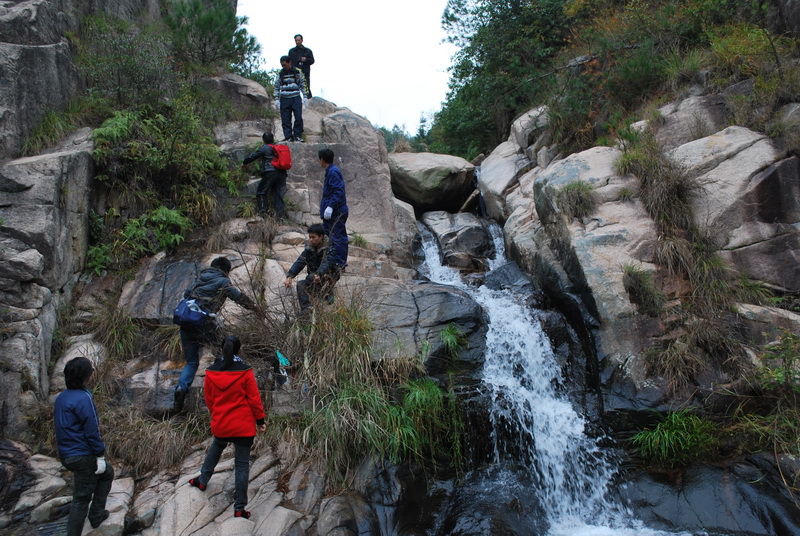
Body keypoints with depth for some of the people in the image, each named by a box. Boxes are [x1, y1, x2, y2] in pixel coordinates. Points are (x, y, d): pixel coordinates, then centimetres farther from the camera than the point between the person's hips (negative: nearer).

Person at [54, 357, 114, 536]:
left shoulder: (61, 397, 8)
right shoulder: (83, 398, -20)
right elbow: (92, 432, -20)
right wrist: (100, 455, -14)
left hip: (67, 454, 9)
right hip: (83, 455, -9)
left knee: (107, 473, 24)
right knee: (82, 498, 4)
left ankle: (96, 515, 28)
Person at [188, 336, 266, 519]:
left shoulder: (211, 372, -4)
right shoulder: (245, 372, -14)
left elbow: (208, 399, 7)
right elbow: (254, 398, -10)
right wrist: (260, 420, 2)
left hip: (220, 424, 3)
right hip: (243, 425, -3)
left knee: (215, 449, 34)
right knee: (242, 464, 4)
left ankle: (203, 480, 46)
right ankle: (239, 508, 7)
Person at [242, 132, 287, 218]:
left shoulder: (265, 148, -1)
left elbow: (253, 156, 6)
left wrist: (244, 163, 23)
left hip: (270, 173, -5)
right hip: (282, 173, 5)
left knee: (261, 191, 9)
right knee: (277, 193, 10)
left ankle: (262, 210, 4)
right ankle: (279, 213, 3)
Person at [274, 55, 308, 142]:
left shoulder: (297, 72, 5)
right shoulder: (280, 74, 6)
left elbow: (302, 85, 10)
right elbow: (277, 87, 9)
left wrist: (304, 97, 5)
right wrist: (276, 99, 3)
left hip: (296, 98, -1)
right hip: (284, 99, 1)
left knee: (298, 117, -9)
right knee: (285, 119, -2)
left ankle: (297, 135, 1)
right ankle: (288, 136, 4)